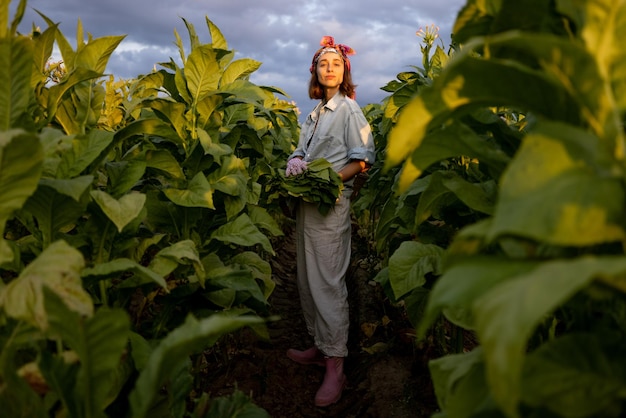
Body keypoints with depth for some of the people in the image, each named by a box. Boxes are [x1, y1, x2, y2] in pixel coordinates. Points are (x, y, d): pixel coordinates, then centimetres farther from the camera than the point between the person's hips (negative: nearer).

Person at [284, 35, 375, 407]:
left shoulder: (348, 109, -3)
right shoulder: (315, 113, 18)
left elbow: (363, 159, -9)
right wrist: (295, 162, -5)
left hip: (331, 203, -8)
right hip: (307, 202, 8)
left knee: (328, 282, -8)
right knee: (308, 279, 11)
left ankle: (336, 367, -3)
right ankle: (321, 346, 23)